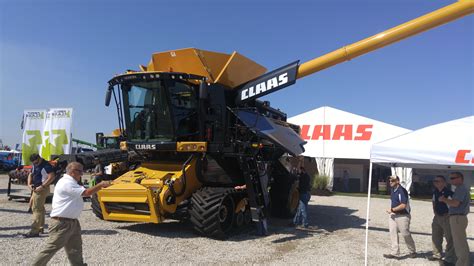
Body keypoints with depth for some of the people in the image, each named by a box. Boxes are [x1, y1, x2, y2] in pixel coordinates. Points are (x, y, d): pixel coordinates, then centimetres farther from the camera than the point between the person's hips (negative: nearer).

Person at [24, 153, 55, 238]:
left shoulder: (46, 165, -17)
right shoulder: (35, 165, 13)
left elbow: (52, 177, -25)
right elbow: (31, 174, 20)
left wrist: (42, 186, -25)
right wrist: (29, 184, 2)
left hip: (42, 189, -10)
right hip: (35, 189, 10)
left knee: (37, 209, -10)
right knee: (40, 208, 17)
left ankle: (34, 231, -9)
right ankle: (41, 227, 29)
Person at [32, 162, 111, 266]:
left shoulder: (70, 182, 14)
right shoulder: (67, 183, -20)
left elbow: (83, 192, 16)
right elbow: (86, 193, -22)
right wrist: (101, 185, -13)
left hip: (72, 222, 11)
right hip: (62, 223, -11)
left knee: (75, 249, 14)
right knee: (51, 248, -2)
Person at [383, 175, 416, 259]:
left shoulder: (402, 191, -19)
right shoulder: (393, 190, 9)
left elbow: (403, 205, -23)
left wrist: (392, 209, -19)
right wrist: (392, 211, 9)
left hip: (402, 216, -8)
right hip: (393, 215, 8)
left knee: (405, 234, 4)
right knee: (393, 233, 3)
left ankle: (412, 251, 26)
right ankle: (395, 253, 8)